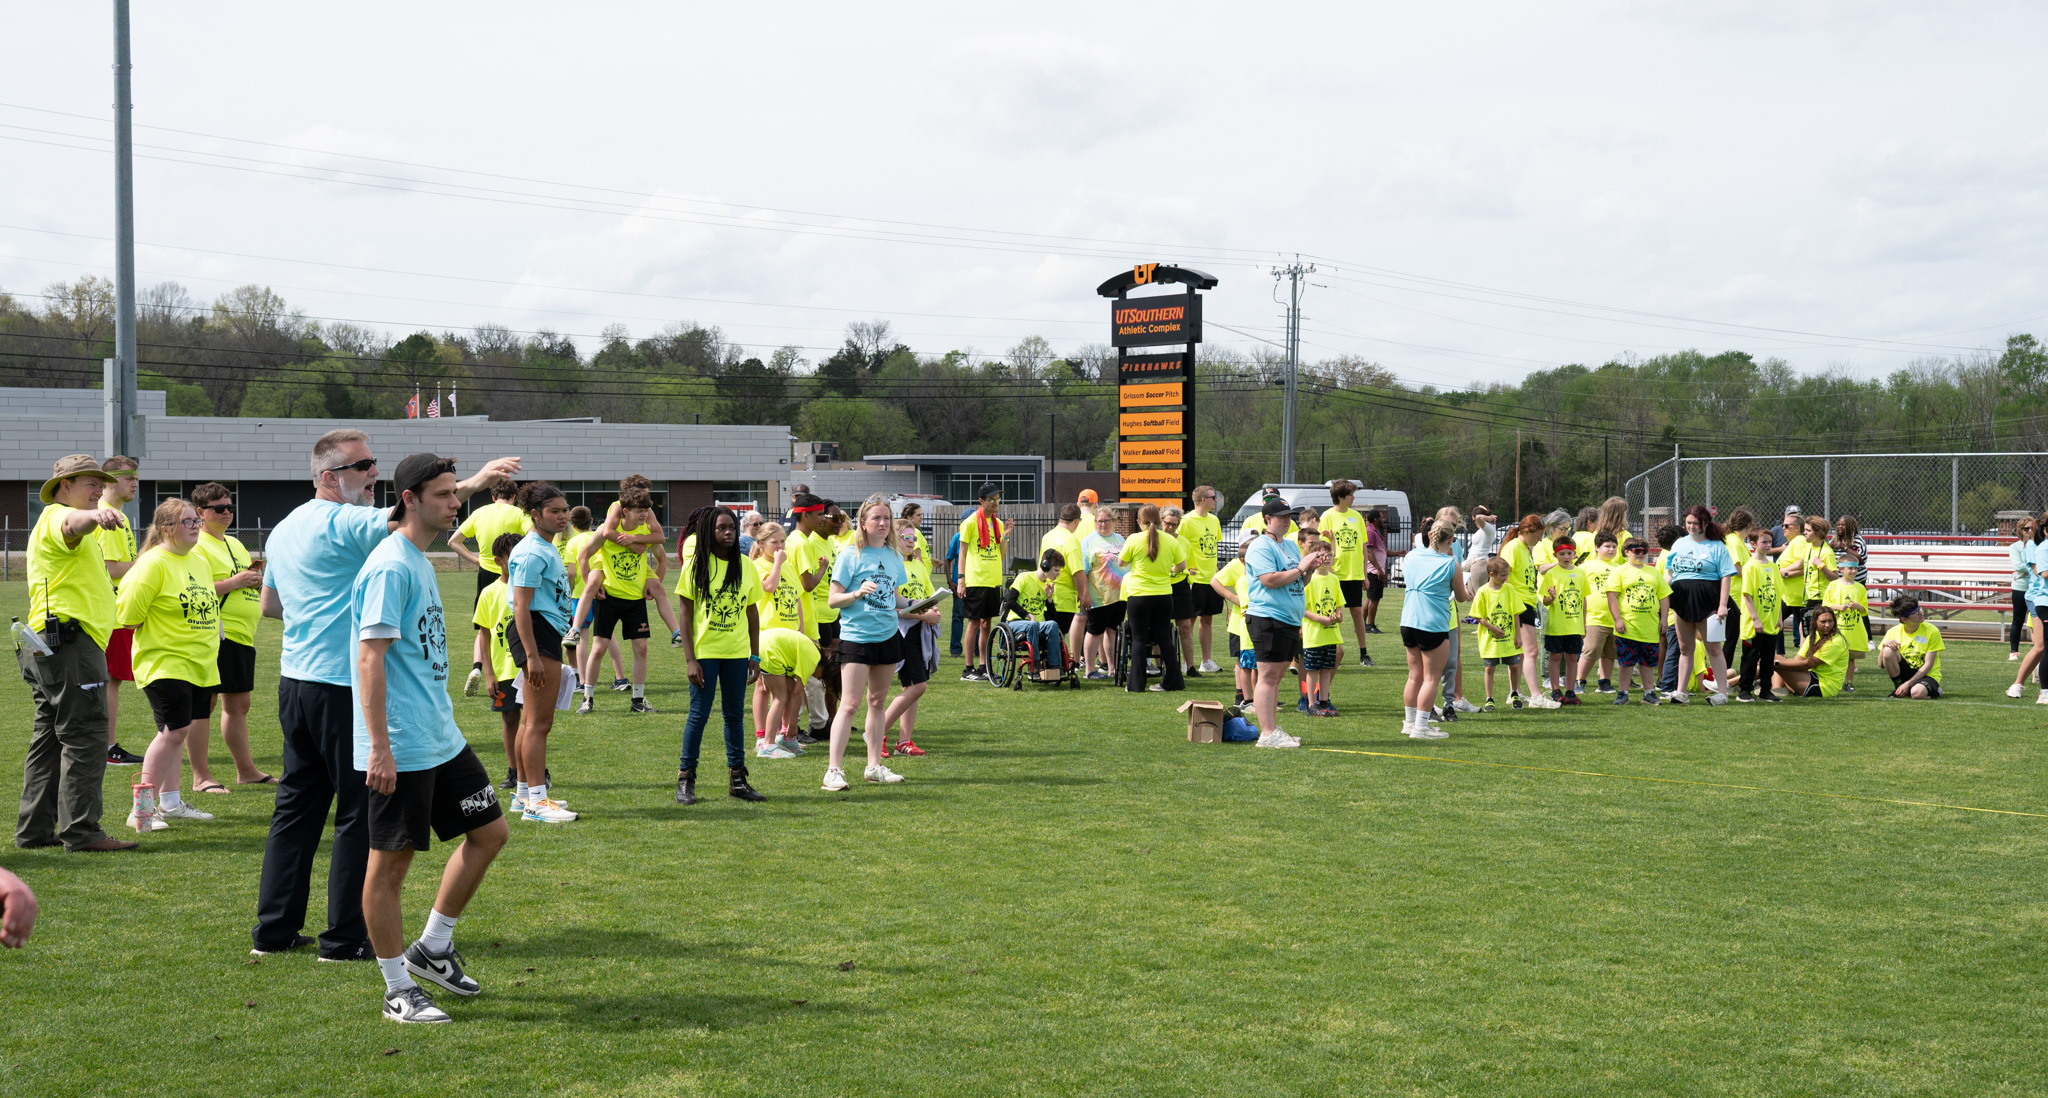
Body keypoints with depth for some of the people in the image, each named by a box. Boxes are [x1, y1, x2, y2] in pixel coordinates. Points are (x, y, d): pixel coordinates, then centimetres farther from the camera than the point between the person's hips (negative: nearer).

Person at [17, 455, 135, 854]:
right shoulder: (57, 516, -8)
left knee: (51, 737, 12)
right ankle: (81, 831, -15)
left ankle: (34, 828, 14)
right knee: (85, 736, -13)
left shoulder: (64, 527, 27)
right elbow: (73, 524, -33)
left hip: (49, 643, 11)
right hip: (70, 639, -11)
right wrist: (96, 516, -55)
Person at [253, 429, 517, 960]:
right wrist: (470, 485, -35)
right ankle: (344, 937, 1)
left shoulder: (284, 529, 16)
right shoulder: (344, 523, -13)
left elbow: (269, 604, 26)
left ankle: (275, 929, 16)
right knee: (360, 814, -2)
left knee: (297, 807, 13)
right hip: (343, 685, -9)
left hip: (294, 679, 9)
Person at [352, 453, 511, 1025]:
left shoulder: (420, 562, 14)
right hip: (400, 750, -10)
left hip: (443, 739, 10)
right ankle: (399, 989, 10)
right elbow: (371, 659, -20)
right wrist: (379, 747, -22)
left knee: (489, 832, 13)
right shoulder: (390, 567, -15)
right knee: (391, 862, 1)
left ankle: (433, 948, 24)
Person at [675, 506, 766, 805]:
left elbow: (752, 613, 11)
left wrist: (755, 656, 7)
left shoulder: (746, 567, 6)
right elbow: (686, 614, -4)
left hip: (737, 653, 3)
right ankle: (685, 780, 7)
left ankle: (737, 780, 16)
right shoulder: (696, 565, -4)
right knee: (699, 713, -2)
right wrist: (689, 659, -10)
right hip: (705, 651, -3)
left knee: (735, 714, 8)